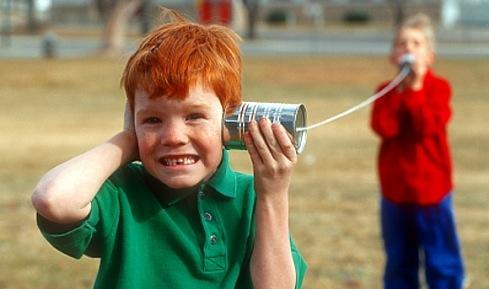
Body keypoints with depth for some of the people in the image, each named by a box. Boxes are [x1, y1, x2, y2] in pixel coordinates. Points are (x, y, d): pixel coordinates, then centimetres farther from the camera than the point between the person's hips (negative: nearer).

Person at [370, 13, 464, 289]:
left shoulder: (438, 87, -5)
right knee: (399, 265, 13)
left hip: (432, 192, -3)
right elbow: (384, 127, -14)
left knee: (443, 265, 1)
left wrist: (416, 87, -19)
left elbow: (427, 126, -20)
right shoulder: (387, 91, 4)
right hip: (395, 192, 3)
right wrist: (401, 89, -16)